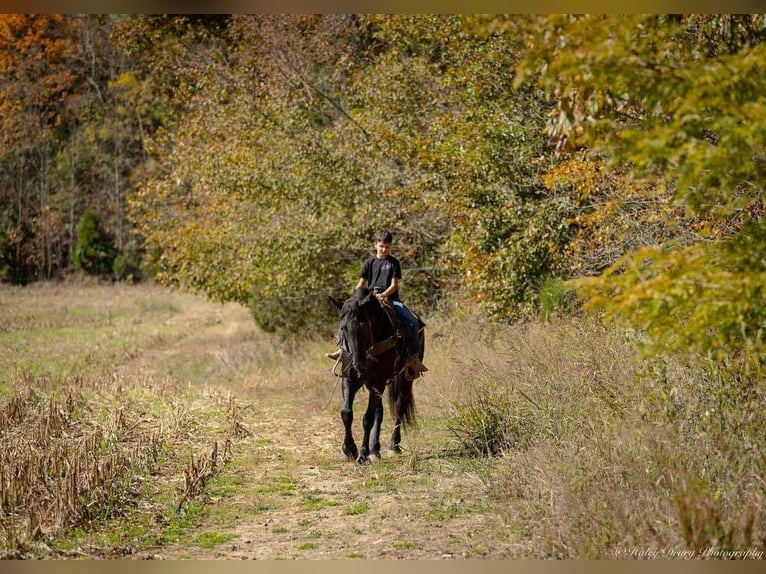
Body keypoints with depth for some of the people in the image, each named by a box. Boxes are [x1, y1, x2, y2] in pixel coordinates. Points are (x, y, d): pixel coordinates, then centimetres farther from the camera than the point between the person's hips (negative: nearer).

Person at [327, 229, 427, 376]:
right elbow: (362, 283, 11)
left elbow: (394, 285, -3)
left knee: (411, 321, -23)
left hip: (390, 299, -2)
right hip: (370, 298, 3)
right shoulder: (370, 263, 11)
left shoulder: (394, 263, 4)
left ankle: (414, 357, -17)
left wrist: (384, 295, -21)